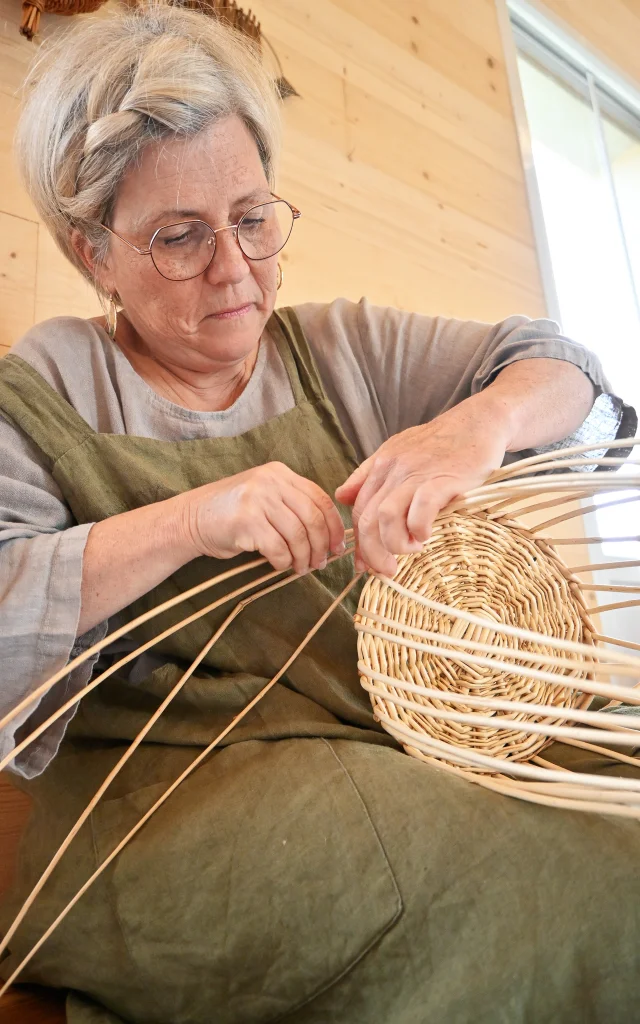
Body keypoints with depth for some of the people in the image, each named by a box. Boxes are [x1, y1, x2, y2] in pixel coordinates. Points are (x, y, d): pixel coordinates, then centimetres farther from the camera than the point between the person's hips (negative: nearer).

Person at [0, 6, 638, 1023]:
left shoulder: (343, 346, 13)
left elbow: (558, 367, 7)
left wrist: (480, 424, -16)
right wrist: (180, 524, -22)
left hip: (401, 738, 5)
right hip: (171, 793, -4)